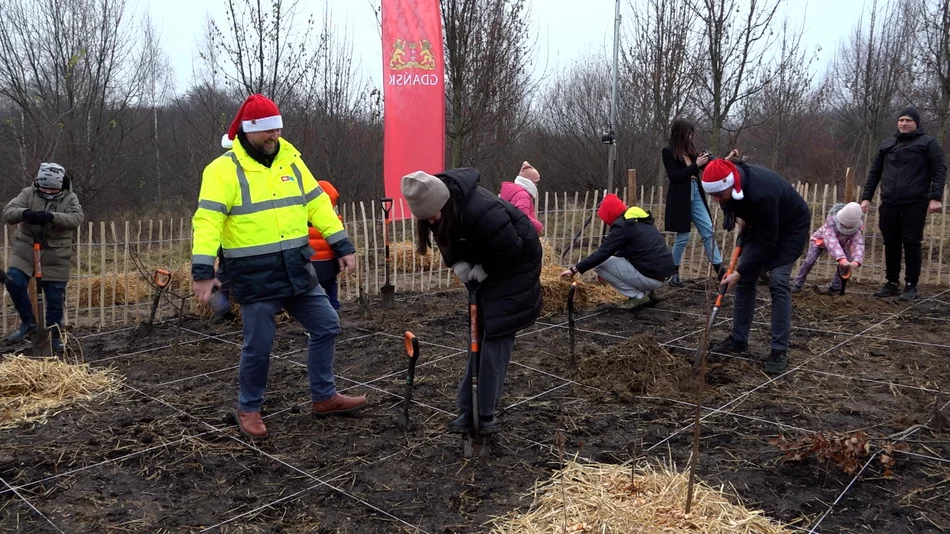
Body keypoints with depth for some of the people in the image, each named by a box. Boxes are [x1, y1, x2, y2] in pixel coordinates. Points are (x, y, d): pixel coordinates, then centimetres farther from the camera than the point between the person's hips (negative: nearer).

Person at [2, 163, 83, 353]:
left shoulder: (70, 198, -3)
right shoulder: (28, 193, -1)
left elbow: (76, 218, -22)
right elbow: (7, 212, -13)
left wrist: (51, 216, -40)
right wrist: (25, 213, -36)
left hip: (56, 256, -1)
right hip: (26, 251, 1)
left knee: (55, 298, 4)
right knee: (14, 282, -17)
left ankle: (55, 336, 20)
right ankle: (28, 322, 3)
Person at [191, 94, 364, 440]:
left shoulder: (290, 161, 8)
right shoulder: (224, 169, -10)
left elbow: (317, 204, 11)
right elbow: (208, 220, -17)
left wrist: (342, 246, 8)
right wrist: (203, 271, -26)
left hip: (297, 270, 6)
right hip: (255, 277, -6)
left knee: (326, 327, 10)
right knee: (258, 347, 3)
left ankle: (324, 398, 27)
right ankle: (249, 410, 26)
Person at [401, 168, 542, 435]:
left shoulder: (483, 211, -38)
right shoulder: (438, 208, -12)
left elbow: (510, 249, -28)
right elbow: (447, 241, 4)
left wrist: (485, 269, -17)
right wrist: (457, 263, -14)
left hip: (515, 265, -7)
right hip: (484, 269, 8)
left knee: (496, 337, -9)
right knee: (480, 335, 7)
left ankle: (485, 412, -1)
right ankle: (470, 408, 12)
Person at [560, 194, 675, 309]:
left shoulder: (622, 225, -10)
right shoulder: (639, 219, 18)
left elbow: (602, 253, -14)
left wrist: (575, 269, -6)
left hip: (653, 278, -9)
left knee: (600, 264, -1)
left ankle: (637, 296, 0)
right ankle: (647, 292, 17)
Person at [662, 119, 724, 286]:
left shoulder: (690, 150, 10)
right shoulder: (668, 152, -8)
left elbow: (703, 169, 15)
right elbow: (675, 176, -17)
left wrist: (706, 161, -4)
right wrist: (696, 165, -17)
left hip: (696, 195, 7)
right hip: (680, 199, -7)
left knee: (708, 232, 4)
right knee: (683, 237, 0)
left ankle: (720, 270, 8)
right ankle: (673, 273, 15)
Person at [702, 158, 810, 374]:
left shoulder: (761, 194, -42)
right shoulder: (728, 182, -20)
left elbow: (767, 242, -34)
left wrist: (739, 272, -30)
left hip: (791, 226, -7)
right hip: (759, 224, 7)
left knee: (778, 282, -17)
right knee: (745, 280, 3)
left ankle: (780, 350, -10)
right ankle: (738, 340, 12)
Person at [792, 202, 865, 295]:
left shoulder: (857, 229, -32)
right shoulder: (831, 220, -42)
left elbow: (859, 245, -46)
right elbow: (831, 240, -56)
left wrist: (856, 261, -68)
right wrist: (842, 259, -70)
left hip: (841, 244, 3)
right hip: (821, 240, -3)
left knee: (847, 263, -19)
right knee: (810, 260, -23)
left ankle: (835, 287, 0)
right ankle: (797, 285, -7)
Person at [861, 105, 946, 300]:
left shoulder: (928, 143, 2)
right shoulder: (887, 144, 15)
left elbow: (939, 171, -3)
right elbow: (874, 172, 17)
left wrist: (936, 197, -15)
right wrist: (866, 197, 10)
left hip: (915, 205, -4)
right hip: (889, 204, 4)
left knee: (911, 244, -3)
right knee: (891, 245, 8)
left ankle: (911, 286, 6)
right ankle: (892, 283, 18)